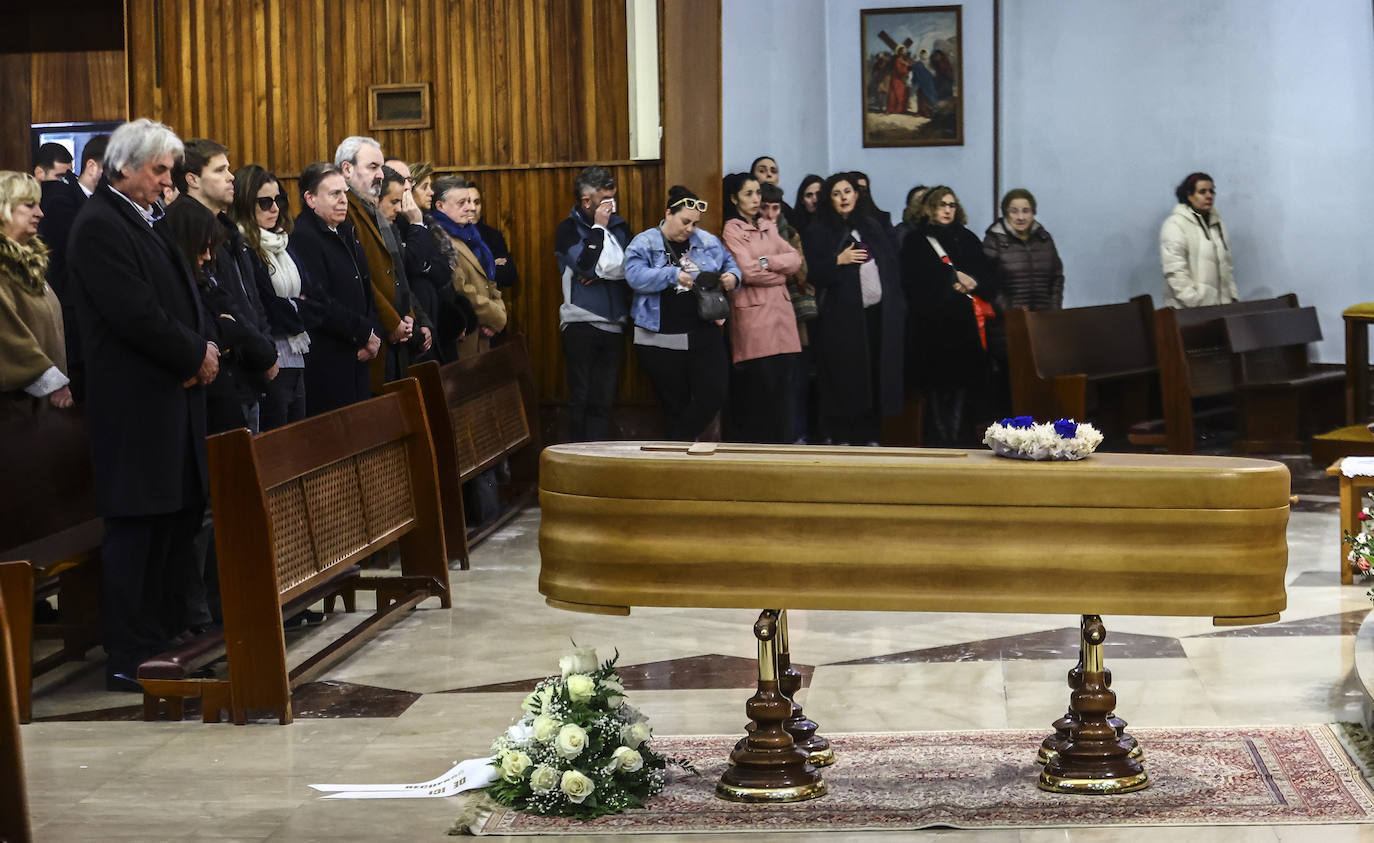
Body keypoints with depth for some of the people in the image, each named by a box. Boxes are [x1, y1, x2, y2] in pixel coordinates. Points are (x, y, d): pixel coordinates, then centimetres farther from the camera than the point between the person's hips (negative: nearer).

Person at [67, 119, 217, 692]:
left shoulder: (148, 223, 19)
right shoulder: (99, 226, -12)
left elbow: (180, 298, 20)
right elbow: (136, 314, -20)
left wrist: (201, 353, 0)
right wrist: (196, 355, -9)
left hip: (172, 395, 9)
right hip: (134, 403, -9)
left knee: (177, 519, 10)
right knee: (135, 526, -6)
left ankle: (165, 637, 17)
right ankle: (129, 659, -1)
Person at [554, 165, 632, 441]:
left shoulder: (619, 226, 12)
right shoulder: (569, 228, -1)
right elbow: (586, 265, -17)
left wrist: (601, 273, -11)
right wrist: (598, 228, -9)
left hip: (613, 325, 4)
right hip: (581, 324, -4)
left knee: (603, 400, 6)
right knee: (581, 398, -1)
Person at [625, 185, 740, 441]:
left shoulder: (708, 242, 10)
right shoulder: (643, 243, -2)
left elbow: (730, 264, 19)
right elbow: (636, 276, -17)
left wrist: (732, 277, -4)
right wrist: (673, 275, -23)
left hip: (704, 335, 3)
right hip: (661, 341, -3)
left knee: (713, 394, -5)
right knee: (674, 403, 6)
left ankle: (682, 440, 13)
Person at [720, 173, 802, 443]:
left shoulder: (768, 226, 19)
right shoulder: (732, 230, -1)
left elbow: (795, 259, 8)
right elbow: (747, 271, -12)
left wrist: (767, 262, -7)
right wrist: (781, 272, 1)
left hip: (781, 308, 6)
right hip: (753, 312, -6)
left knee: (785, 378, 2)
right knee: (759, 383, -7)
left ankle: (782, 445, 7)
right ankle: (755, 448, -1)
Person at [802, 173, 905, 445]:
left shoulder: (870, 226, 17)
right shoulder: (819, 232, 2)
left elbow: (890, 264, 16)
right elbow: (811, 272, -5)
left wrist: (897, 304, 7)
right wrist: (838, 261, -17)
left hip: (878, 314, 4)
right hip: (842, 318, -4)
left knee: (876, 378, 3)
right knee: (845, 379, -5)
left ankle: (869, 436, 10)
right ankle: (841, 438, 2)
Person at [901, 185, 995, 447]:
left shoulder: (968, 240, 17)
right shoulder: (916, 242, 7)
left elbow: (988, 278, 13)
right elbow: (915, 284, -5)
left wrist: (973, 284, -9)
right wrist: (952, 285, -12)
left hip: (964, 323, 2)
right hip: (932, 323, -2)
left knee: (962, 380, -3)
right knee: (936, 383, -3)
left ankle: (958, 435, -1)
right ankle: (940, 437, 1)